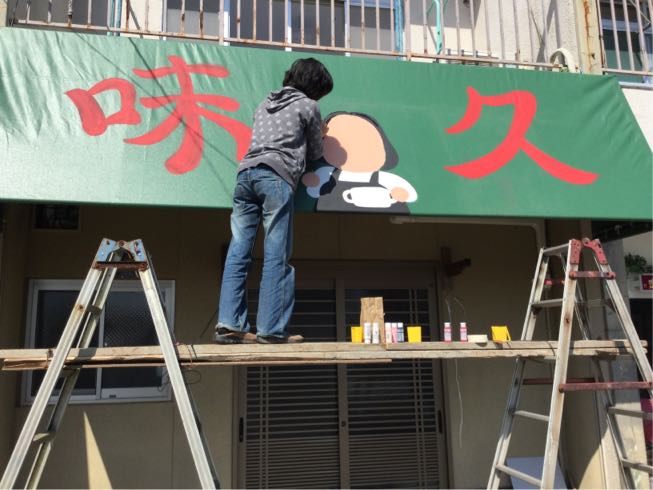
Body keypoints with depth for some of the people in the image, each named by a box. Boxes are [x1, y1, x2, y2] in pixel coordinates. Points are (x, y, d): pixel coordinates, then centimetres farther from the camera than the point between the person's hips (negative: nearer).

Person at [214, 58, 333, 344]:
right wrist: (317, 136, 39)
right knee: (276, 256, -7)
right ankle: (271, 329, -10)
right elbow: (315, 154, 19)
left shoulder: (265, 104, 31)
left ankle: (229, 324, -7)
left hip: (246, 172, 6)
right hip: (277, 177, -6)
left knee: (238, 251, -1)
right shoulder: (308, 106, 14)